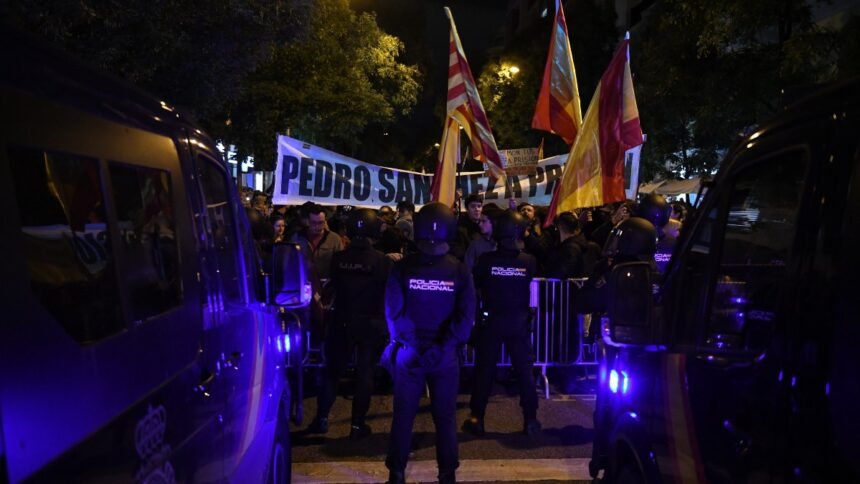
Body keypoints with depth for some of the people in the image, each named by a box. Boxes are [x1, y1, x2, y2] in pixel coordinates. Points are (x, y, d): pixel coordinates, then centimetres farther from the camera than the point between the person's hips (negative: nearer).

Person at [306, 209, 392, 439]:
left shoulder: (338, 258, -8)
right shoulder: (383, 261, -14)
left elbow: (333, 287, 5)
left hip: (343, 322, 2)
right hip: (371, 324, -1)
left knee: (332, 370, 16)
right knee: (365, 373, 10)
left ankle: (322, 418, 21)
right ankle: (357, 424, 15)